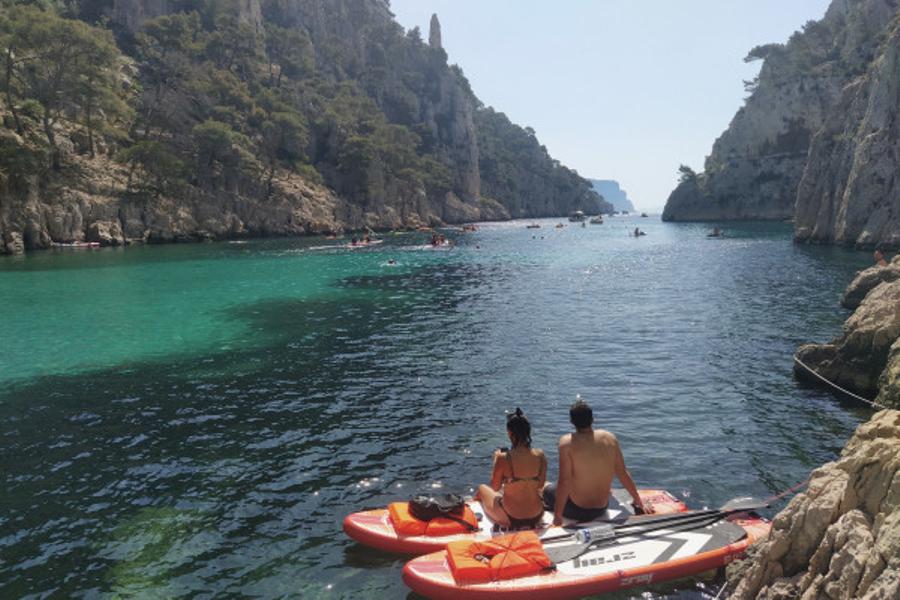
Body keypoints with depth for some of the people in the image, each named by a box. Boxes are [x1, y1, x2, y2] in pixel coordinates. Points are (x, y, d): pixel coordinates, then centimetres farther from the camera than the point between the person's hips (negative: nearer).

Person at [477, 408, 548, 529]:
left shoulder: (503, 458, -22)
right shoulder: (540, 455, -12)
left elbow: (495, 487, -7)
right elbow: (540, 485, 2)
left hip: (510, 520, -3)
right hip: (537, 517, 4)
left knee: (482, 488, 27)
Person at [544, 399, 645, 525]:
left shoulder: (567, 442, -20)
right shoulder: (610, 438, -7)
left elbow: (564, 483, -22)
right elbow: (623, 474, 1)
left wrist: (557, 517, -14)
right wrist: (637, 500, 16)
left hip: (578, 511, -3)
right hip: (602, 510, 4)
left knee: (548, 490, 25)